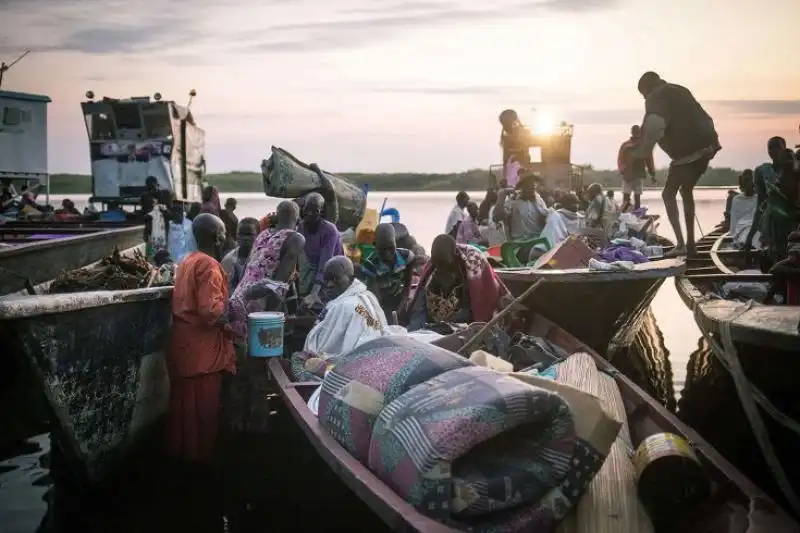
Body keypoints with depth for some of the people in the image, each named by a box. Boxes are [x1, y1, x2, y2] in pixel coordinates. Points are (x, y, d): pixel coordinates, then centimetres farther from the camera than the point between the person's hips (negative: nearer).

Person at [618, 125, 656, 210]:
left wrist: (652, 174, 5)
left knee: (637, 196, 1)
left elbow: (649, 160, 10)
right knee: (626, 196, -8)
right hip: (628, 175, -1)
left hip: (640, 175, 1)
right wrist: (623, 171, -14)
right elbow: (620, 160, 1)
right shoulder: (625, 145, 5)